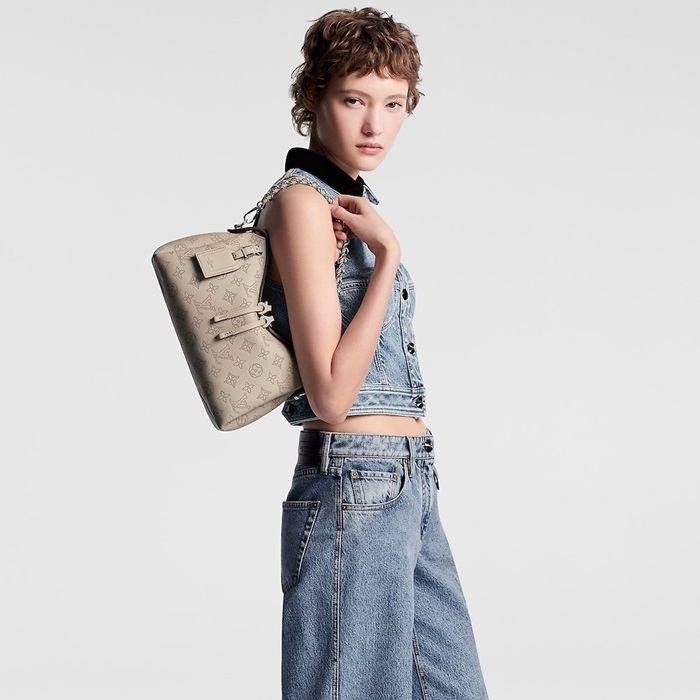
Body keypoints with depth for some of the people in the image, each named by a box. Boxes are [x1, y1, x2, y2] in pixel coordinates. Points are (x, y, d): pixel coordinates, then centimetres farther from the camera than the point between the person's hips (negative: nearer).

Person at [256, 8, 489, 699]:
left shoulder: (353, 204, 17)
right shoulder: (301, 201, -11)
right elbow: (331, 394, -19)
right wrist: (388, 254, -18)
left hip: (409, 486, 9)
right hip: (355, 485, -9)